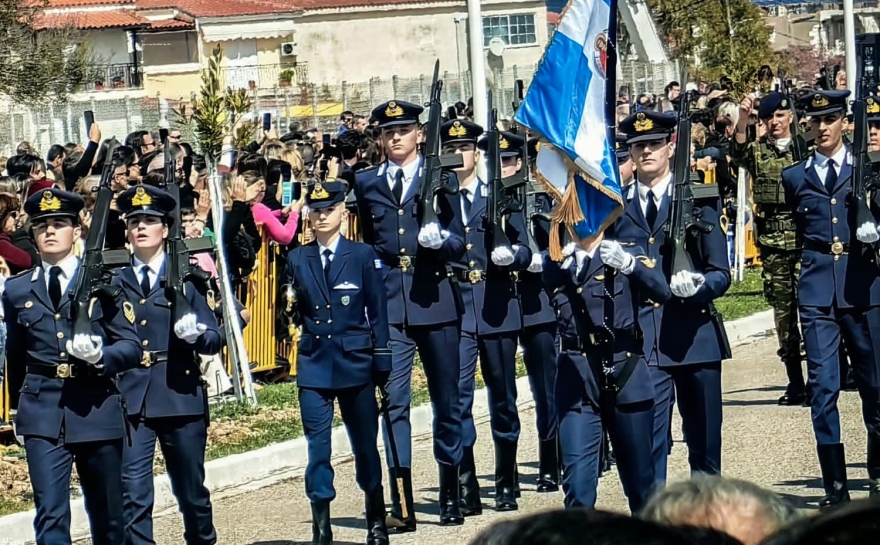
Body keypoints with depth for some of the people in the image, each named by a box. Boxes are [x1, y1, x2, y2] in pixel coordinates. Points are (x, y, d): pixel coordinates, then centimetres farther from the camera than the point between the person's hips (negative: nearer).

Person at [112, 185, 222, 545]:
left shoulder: (188, 278, 6)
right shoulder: (115, 284, 9)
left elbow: (214, 340, 2)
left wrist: (195, 334, -19)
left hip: (180, 396, 0)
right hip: (131, 398, 1)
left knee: (191, 489, 10)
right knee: (133, 495, -7)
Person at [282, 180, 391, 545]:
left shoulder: (363, 256, 0)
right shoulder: (297, 259, 5)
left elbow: (377, 313, 0)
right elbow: (293, 314, 12)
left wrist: (382, 363, -2)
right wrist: (288, 309, -8)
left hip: (355, 363, -1)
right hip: (314, 364, 1)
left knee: (365, 444, 7)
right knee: (317, 447, -2)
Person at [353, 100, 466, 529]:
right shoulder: (366, 183, 10)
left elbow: (459, 243, 2)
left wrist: (440, 240, -18)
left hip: (435, 300, -1)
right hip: (387, 302, 1)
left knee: (447, 398, 7)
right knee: (394, 400, -5)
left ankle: (450, 493, 20)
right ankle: (403, 505, -4)